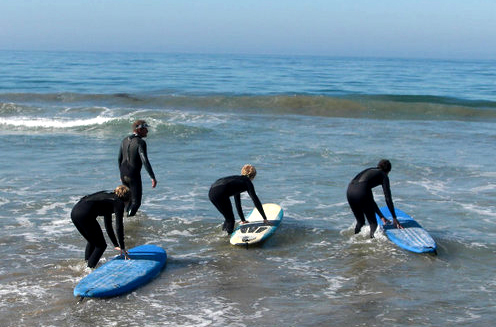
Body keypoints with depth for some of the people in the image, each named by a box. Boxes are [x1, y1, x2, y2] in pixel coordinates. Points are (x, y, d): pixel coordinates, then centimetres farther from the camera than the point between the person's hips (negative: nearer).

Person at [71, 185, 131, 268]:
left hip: (74, 212, 9)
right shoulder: (119, 203, 8)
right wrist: (122, 247, 10)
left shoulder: (108, 196, 32)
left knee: (92, 242, 29)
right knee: (101, 245, 8)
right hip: (85, 214, -9)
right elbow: (119, 227, 3)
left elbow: (108, 225, 36)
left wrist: (116, 245, 38)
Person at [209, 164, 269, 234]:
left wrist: (243, 220, 46)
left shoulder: (237, 179, 34)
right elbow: (256, 201, 9)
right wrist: (265, 218, 13)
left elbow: (237, 201, 40)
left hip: (211, 192, 8)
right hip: (220, 193, -8)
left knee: (228, 218, 23)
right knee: (230, 220, 4)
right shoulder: (247, 182, 13)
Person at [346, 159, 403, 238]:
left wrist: (381, 216, 37)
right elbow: (388, 198, 8)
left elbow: (369, 199, 36)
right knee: (373, 223, 4)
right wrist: (394, 218, 12)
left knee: (360, 222, 24)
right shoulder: (383, 176, 17)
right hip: (362, 192, -7)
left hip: (349, 191, 7)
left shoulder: (370, 170, 35)